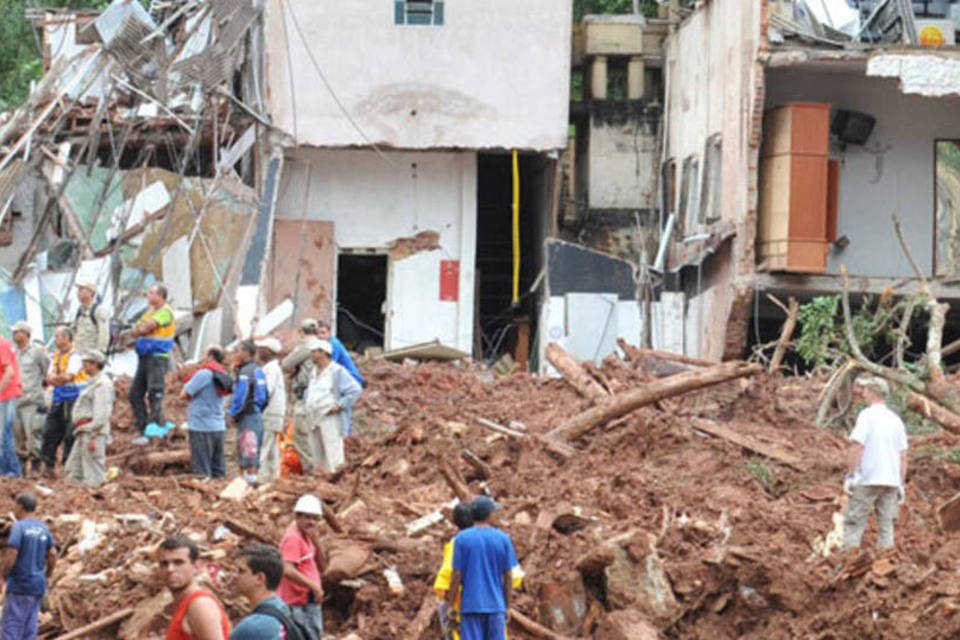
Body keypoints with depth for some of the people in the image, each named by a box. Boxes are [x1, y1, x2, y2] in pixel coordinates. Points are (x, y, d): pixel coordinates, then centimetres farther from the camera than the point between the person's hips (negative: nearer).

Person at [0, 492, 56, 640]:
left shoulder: (18, 527, -11)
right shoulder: (43, 529, 10)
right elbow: (53, 555, 9)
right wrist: (46, 575, 19)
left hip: (19, 586, -7)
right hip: (38, 587, 7)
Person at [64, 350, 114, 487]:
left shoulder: (101, 384, -13)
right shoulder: (93, 382, 21)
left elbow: (101, 413, -20)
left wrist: (93, 436, -24)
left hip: (93, 431, -11)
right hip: (83, 432, 11)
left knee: (93, 476, -9)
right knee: (73, 471, 12)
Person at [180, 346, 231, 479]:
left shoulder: (204, 374, -15)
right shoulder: (223, 375, 9)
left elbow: (184, 395, -13)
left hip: (201, 427, -7)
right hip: (219, 427, 7)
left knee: (201, 471, -4)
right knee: (218, 471, 9)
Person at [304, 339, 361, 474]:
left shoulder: (337, 371, -7)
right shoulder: (314, 373, 19)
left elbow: (355, 390, -12)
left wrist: (339, 406, -15)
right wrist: (308, 407, 16)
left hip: (330, 419, -9)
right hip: (314, 420, 9)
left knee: (333, 457, -12)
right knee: (317, 457, 11)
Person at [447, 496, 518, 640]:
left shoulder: (461, 538, -2)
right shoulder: (503, 539, 1)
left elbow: (456, 575, -5)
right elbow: (508, 577, 2)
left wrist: (451, 606, 0)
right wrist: (507, 607, 10)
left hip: (471, 606, -1)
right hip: (496, 606, 1)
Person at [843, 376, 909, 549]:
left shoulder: (867, 415, -7)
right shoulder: (896, 420, 12)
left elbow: (856, 447, -14)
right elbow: (903, 456, 13)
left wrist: (850, 475, -11)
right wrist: (901, 484, 17)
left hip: (868, 480, -6)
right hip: (891, 481, 6)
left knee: (853, 523, -3)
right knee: (886, 525, 8)